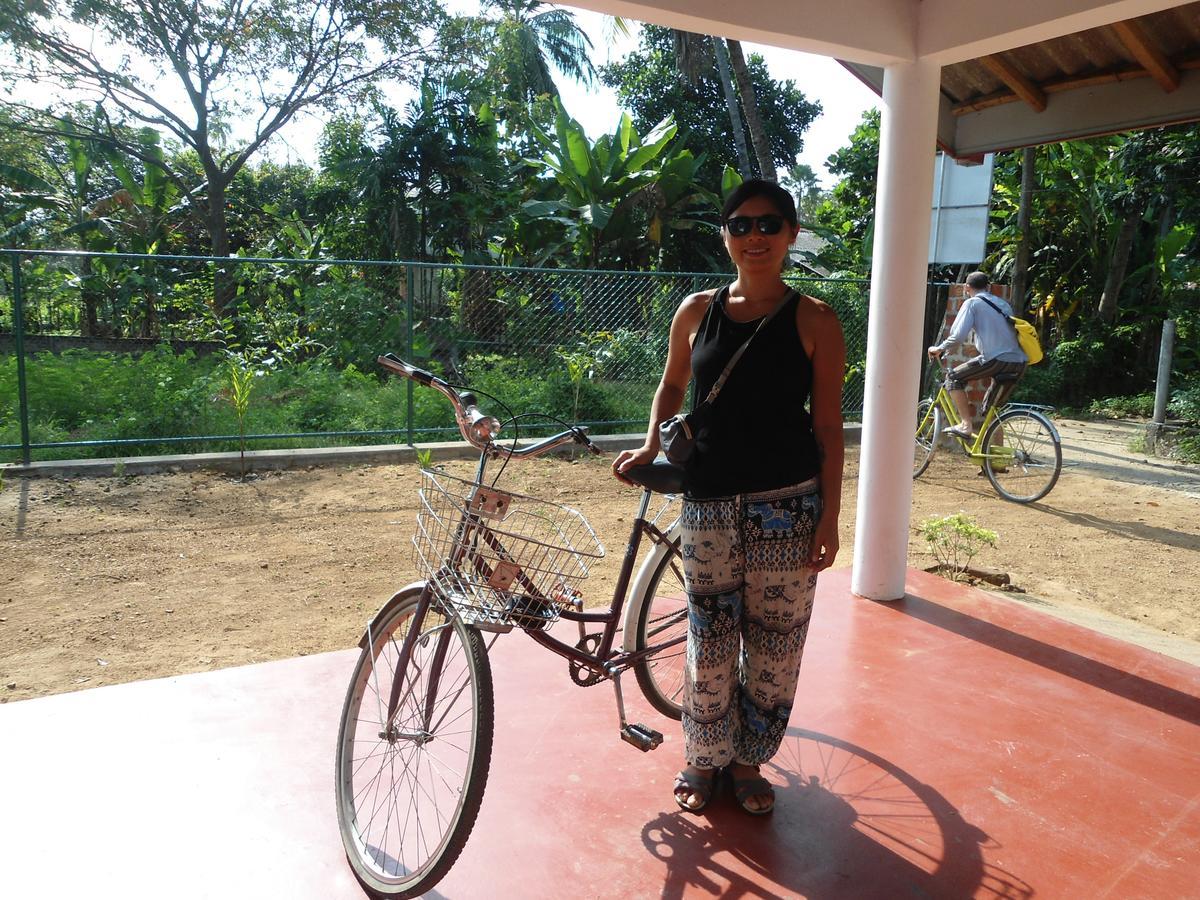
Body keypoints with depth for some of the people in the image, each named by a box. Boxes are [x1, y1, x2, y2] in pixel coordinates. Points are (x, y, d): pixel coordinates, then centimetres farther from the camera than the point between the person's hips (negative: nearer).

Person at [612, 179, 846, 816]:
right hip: (707, 504, 2)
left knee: (773, 641, 8)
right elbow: (672, 385, 20)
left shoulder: (814, 321, -2)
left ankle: (748, 760, 30)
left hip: (787, 504, -1)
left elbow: (828, 428, -1)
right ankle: (704, 759, 31)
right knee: (709, 640, 9)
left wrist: (829, 518, -5)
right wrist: (651, 443, 3)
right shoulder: (696, 312, 5)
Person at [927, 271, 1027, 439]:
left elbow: (958, 336, -7)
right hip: (1019, 364, 7)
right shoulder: (1003, 304, 26)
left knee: (953, 377, 8)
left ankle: (966, 425, 0)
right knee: (991, 411, 20)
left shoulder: (972, 303, 4)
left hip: (997, 360, -7)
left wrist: (939, 349, 9)